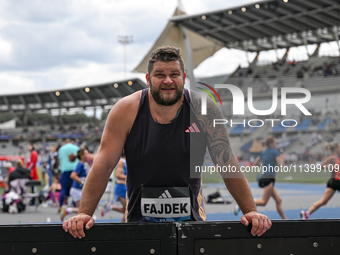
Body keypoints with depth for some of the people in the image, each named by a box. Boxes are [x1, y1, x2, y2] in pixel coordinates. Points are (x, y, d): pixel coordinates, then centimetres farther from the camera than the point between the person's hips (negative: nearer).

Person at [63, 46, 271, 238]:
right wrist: (84, 213, -17)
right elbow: (103, 164, -9)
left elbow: (227, 162, -7)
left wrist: (251, 211, -12)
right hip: (140, 219, 1)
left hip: (190, 218, 0)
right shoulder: (126, 111, -9)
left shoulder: (203, 110, -9)